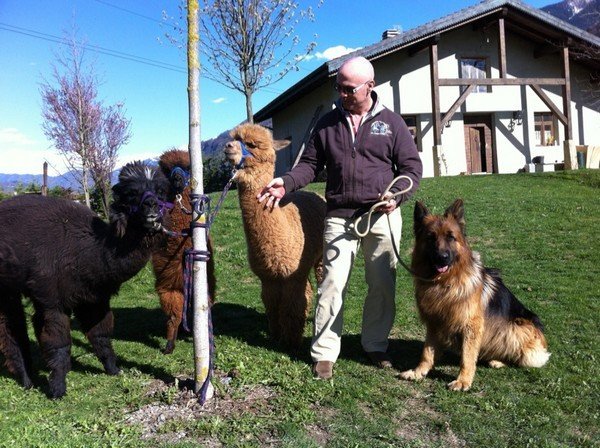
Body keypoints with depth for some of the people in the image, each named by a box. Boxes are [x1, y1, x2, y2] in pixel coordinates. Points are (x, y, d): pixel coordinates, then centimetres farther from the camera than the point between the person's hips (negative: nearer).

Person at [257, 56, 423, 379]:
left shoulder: (391, 122, 5)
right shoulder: (328, 123, 10)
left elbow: (412, 167, 4)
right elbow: (310, 164, 10)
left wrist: (397, 195, -14)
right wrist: (286, 183, -9)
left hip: (383, 217, 0)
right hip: (340, 217, 0)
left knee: (383, 285, 8)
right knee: (332, 283, -5)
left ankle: (376, 345, 26)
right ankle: (324, 353, 5)